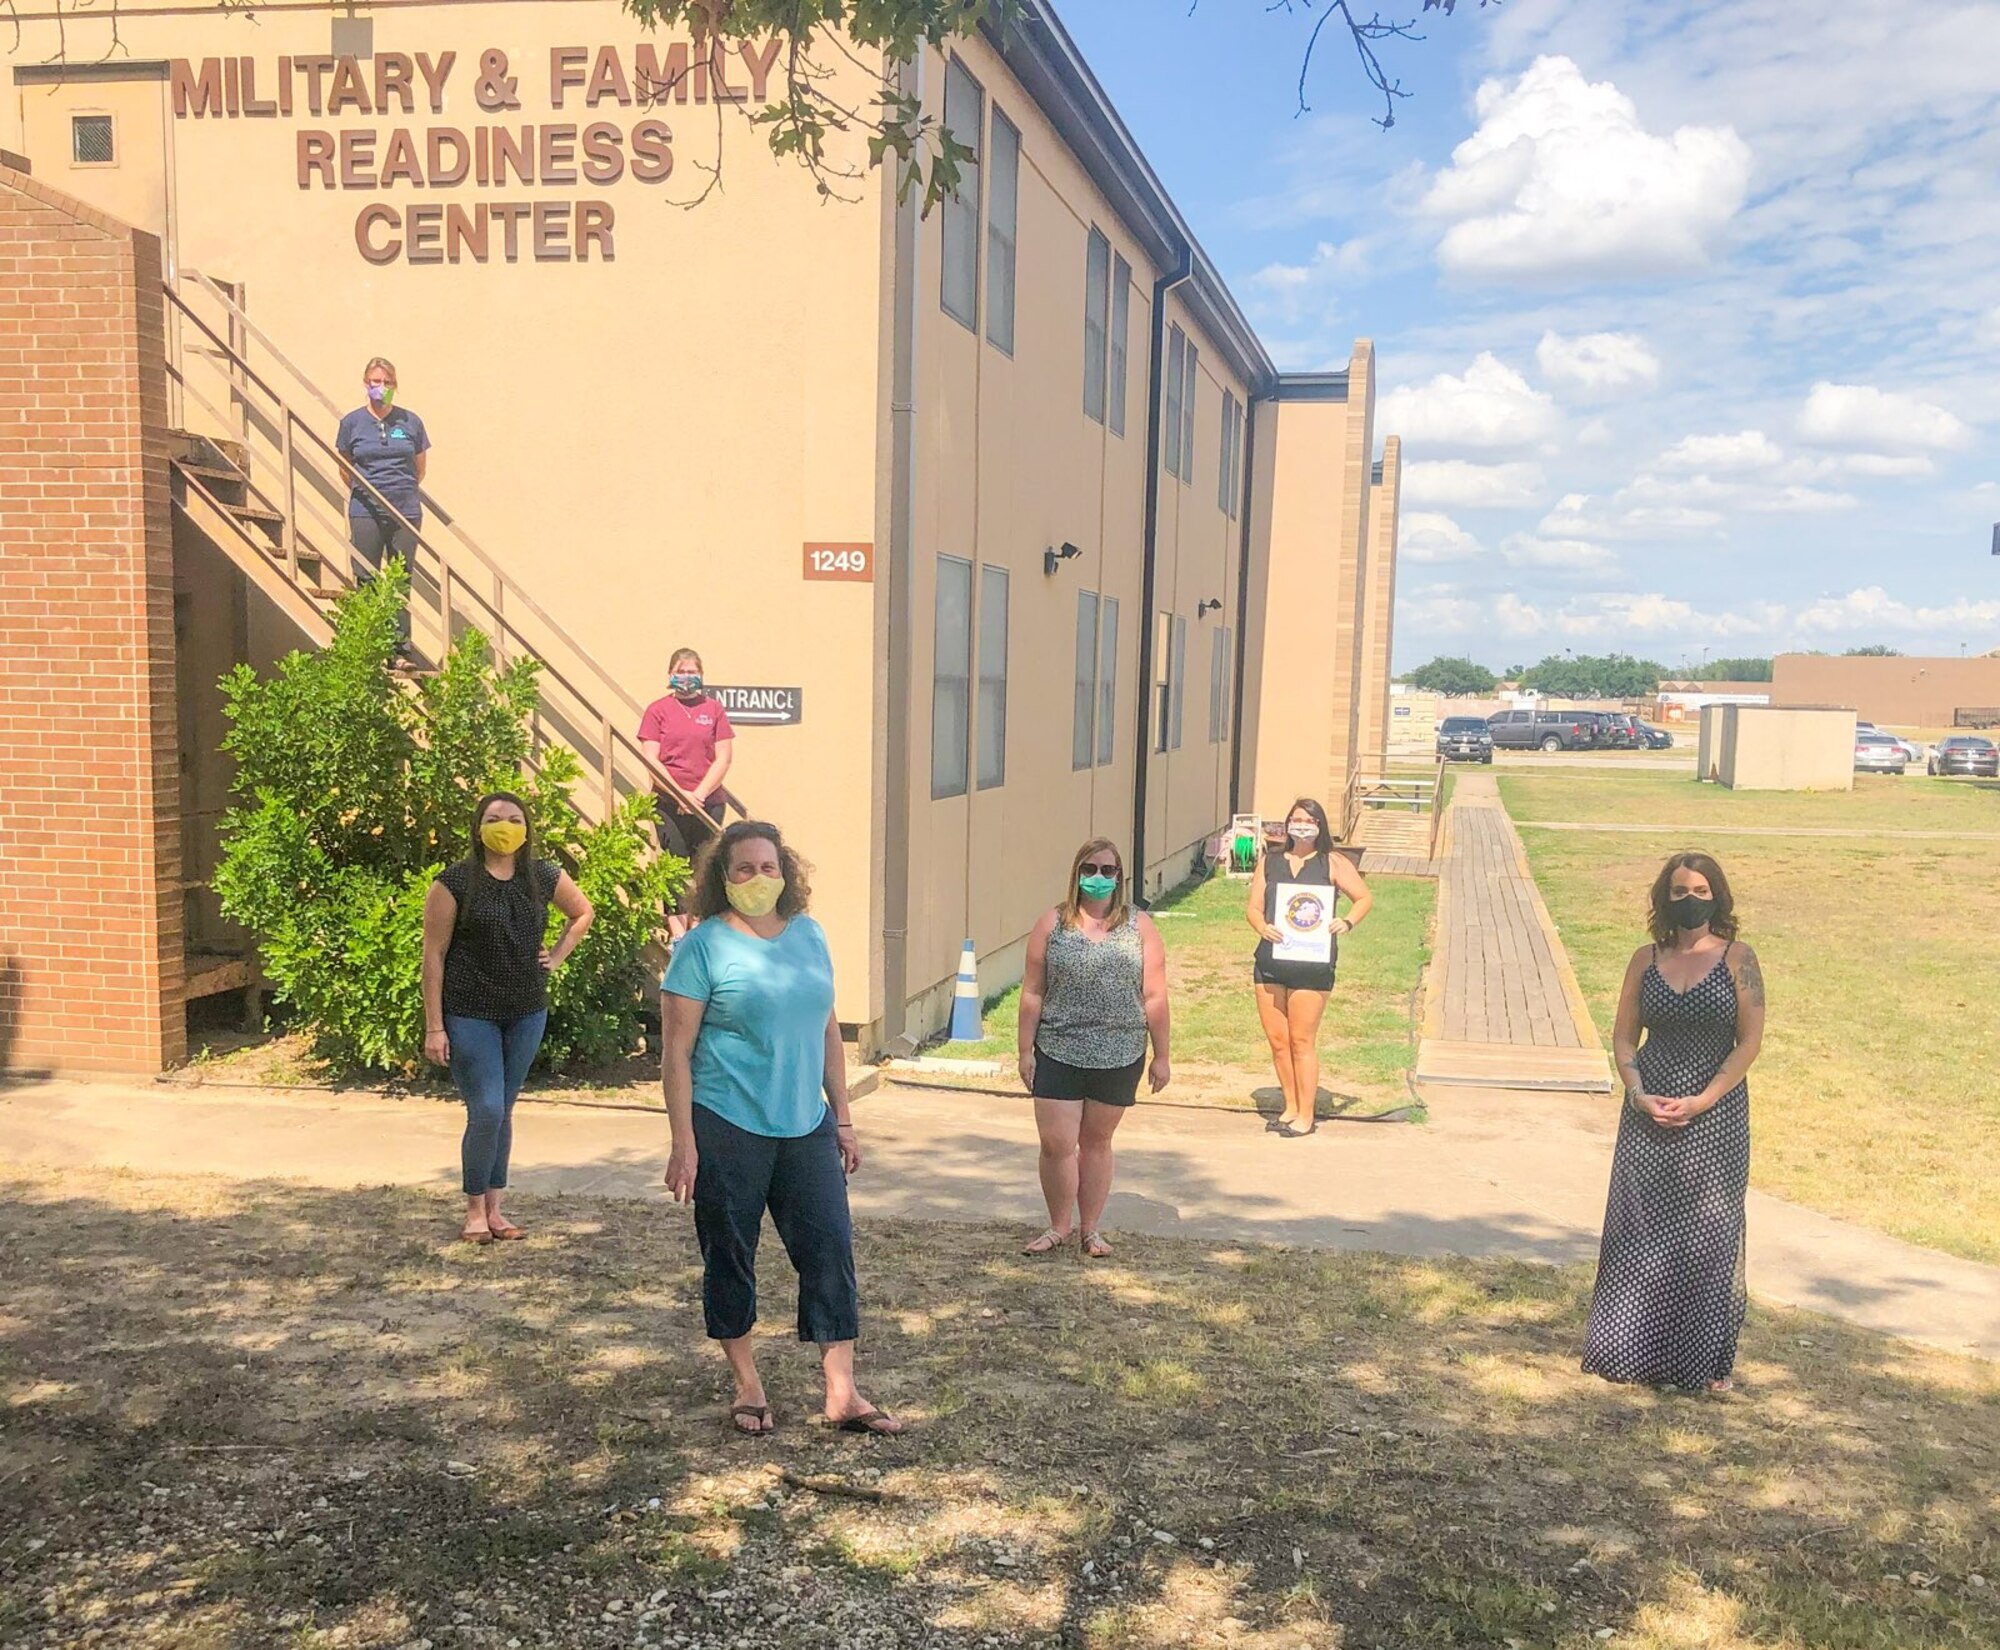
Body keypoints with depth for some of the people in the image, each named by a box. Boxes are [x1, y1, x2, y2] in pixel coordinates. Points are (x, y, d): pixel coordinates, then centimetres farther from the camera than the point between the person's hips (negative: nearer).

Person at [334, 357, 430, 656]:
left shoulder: (410, 422, 3)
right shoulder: (352, 422, 3)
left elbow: (420, 468, 14)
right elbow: (344, 468, 13)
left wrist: (403, 490, 13)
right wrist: (365, 491, 11)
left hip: (406, 511, 1)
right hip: (366, 512, 0)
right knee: (366, 581, 1)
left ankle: (402, 642, 11)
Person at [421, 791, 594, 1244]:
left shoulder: (544, 878, 2)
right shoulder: (455, 882, -10)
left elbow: (583, 913, 21)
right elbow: (433, 955, -8)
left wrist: (556, 956, 7)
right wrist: (434, 1026, -10)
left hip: (527, 1013, 4)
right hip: (470, 1015, -4)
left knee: (503, 1112, 12)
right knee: (486, 1112, -8)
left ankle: (494, 1208, 23)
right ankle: (475, 1210, 12)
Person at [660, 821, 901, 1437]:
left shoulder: (808, 935, 7)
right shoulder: (703, 945, -8)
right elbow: (676, 1051, -9)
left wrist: (843, 1119, 12)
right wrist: (684, 1143, -13)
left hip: (806, 1126, 4)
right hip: (727, 1129, -4)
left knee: (830, 1247, 1)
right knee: (730, 1255, 8)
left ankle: (842, 1393, 9)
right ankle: (747, 1384, 26)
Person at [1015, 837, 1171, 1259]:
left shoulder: (1140, 927, 1)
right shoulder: (1053, 923, 0)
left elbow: (1154, 997, 1)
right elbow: (1033, 993, 1)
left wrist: (1161, 1057, 1)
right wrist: (1026, 1050, -2)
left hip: (1119, 1058, 1)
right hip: (1058, 1055, 0)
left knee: (1096, 1142, 12)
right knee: (1057, 1143, -2)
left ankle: (1091, 1229, 25)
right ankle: (1059, 1227, 17)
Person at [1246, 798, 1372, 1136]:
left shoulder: (1333, 863, 4)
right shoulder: (1269, 861, 11)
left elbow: (1365, 898, 6)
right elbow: (1253, 907, 8)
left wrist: (1348, 922, -12)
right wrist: (1263, 927, -13)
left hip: (1311, 965, -4)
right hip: (1270, 961, 4)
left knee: (1301, 1042, -1)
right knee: (1277, 1041, 9)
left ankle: (1306, 1115, 11)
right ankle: (1291, 1106, 25)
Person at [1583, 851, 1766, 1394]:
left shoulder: (1737, 958, -3)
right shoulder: (1646, 959, 6)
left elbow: (1750, 1041, -6)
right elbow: (1623, 1036, 7)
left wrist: (1701, 1101, -13)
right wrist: (1639, 1095, -8)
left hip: (1714, 1115, -3)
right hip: (1649, 1112, 3)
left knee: (1708, 1234, 2)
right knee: (1638, 1229, 6)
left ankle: (1707, 1361, 14)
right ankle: (1628, 1349, 18)